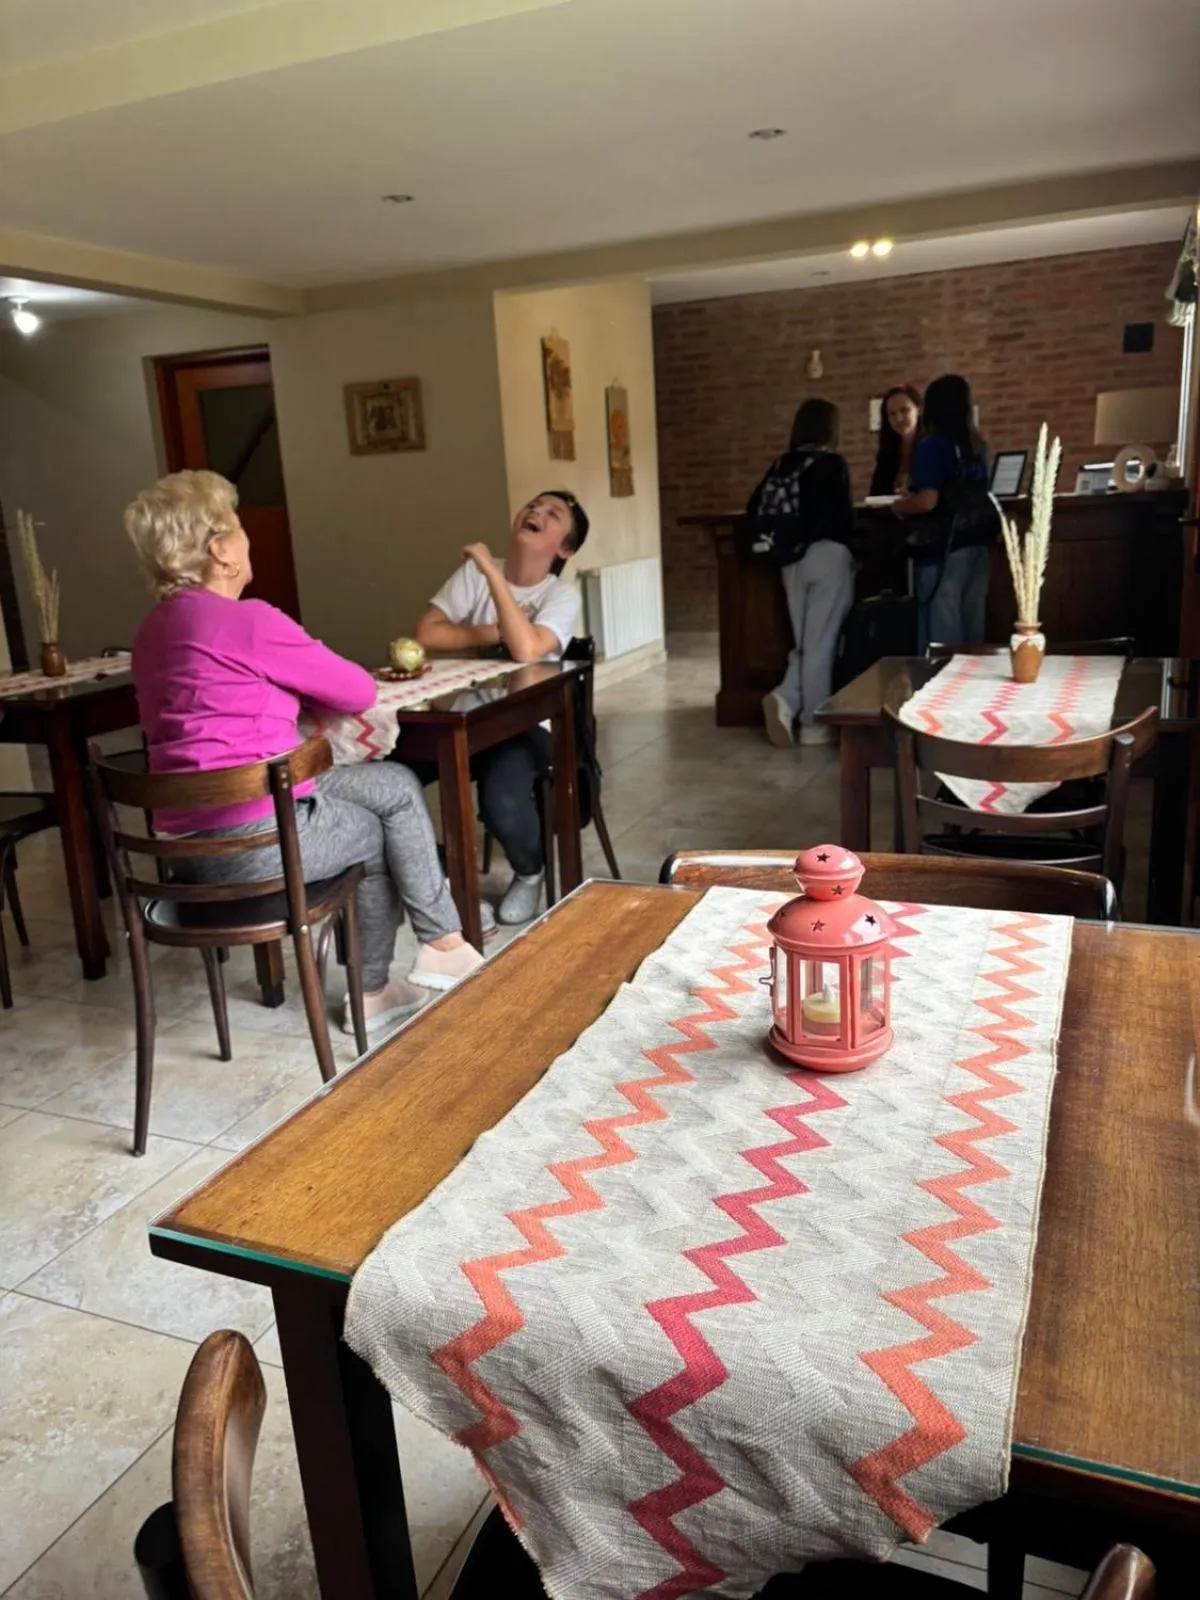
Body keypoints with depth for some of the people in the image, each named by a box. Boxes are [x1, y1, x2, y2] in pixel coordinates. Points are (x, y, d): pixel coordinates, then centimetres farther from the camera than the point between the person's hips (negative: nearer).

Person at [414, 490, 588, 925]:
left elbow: (526, 649, -29)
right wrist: (495, 633, -14)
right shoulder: (473, 571, 2)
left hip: (526, 725, -3)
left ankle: (529, 873, 6)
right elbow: (426, 634, -9)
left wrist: (492, 571, -25)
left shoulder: (563, 595, -8)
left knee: (501, 803, -32)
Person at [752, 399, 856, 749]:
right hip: (828, 556, -5)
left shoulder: (782, 464, 8)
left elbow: (753, 510, 8)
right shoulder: (832, 463, -5)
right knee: (821, 642, 0)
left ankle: (785, 699, -6)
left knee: (805, 642, 15)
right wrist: (846, 538, 12)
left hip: (792, 560, 5)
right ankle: (814, 724, 4)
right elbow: (844, 515, -8)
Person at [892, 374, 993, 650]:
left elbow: (927, 501, -18)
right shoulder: (977, 446, 12)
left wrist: (898, 506, 2)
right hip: (977, 548, 7)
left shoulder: (932, 445, -9)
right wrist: (911, 497, 25)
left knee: (941, 641, -3)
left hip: (943, 552, -7)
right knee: (971, 634, 10)